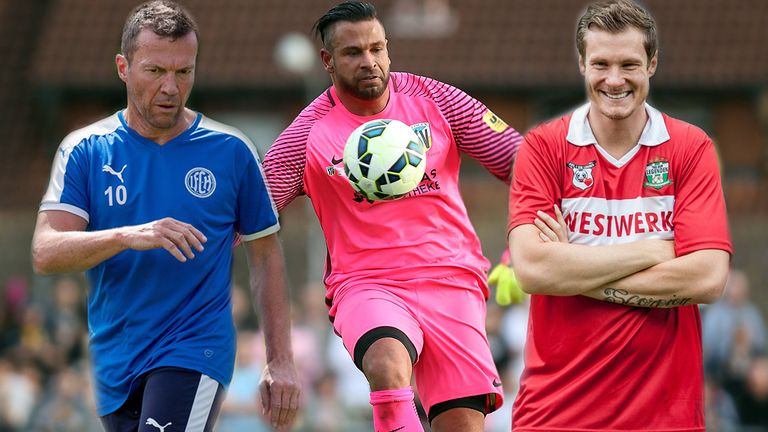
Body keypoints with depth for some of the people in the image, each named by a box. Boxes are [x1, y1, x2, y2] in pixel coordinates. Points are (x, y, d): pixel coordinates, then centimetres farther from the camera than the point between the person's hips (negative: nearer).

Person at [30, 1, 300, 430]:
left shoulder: (231, 151, 2)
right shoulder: (85, 151, 3)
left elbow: (266, 255, 10)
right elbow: (46, 253, -8)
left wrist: (280, 361, 4)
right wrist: (127, 236, -26)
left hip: (196, 353, -3)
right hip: (116, 368, 3)